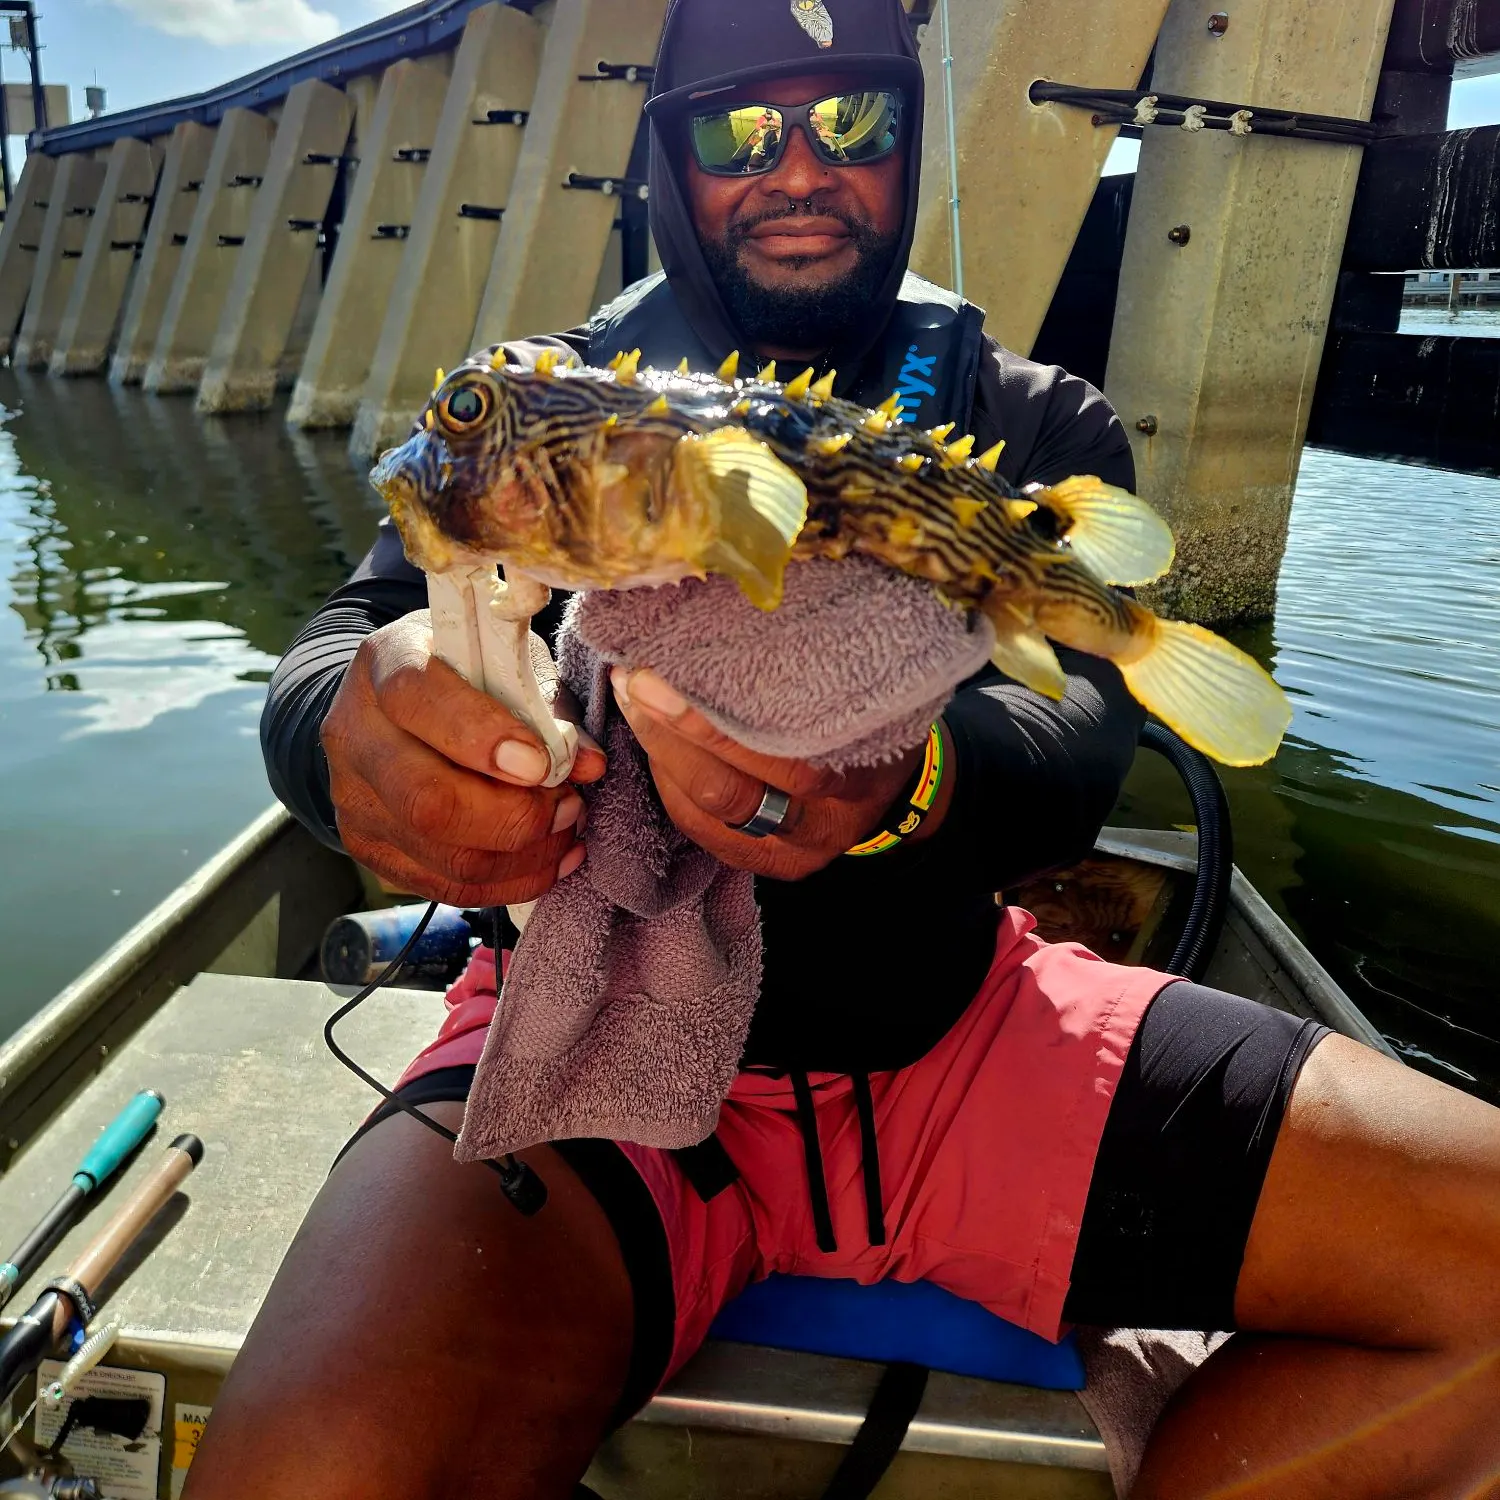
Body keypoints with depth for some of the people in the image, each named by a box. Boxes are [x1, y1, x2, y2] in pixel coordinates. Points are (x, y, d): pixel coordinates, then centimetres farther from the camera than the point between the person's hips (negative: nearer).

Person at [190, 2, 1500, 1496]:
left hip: (959, 1021, 3)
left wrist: (912, 776, -34)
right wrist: (357, 736, -32)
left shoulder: (1046, 430, 7)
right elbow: (330, 656, -6)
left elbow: (1079, 740, -10)